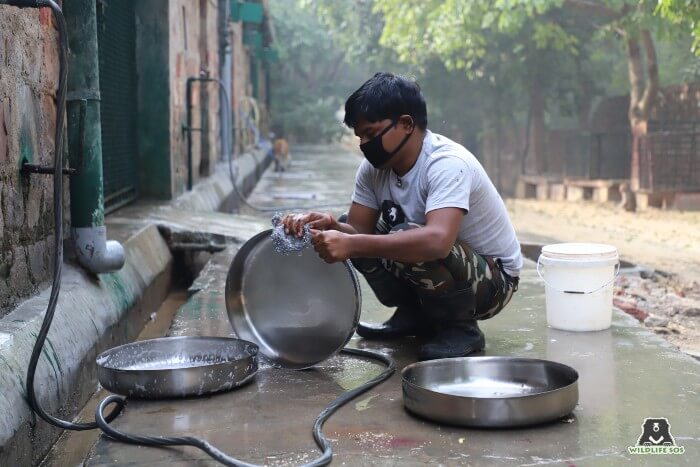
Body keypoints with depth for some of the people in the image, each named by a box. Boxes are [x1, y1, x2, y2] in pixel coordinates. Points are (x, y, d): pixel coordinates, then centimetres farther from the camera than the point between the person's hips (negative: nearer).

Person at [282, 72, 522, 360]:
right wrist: (330, 226, -28)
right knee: (346, 230, -4)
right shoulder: (374, 168, -4)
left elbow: (437, 241, -44)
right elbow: (358, 228, -5)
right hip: (440, 267, 8)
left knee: (406, 239, -34)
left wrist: (351, 244, -46)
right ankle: (415, 316, 9)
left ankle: (461, 328, -10)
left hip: (494, 278, -7)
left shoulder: (447, 163, -28)